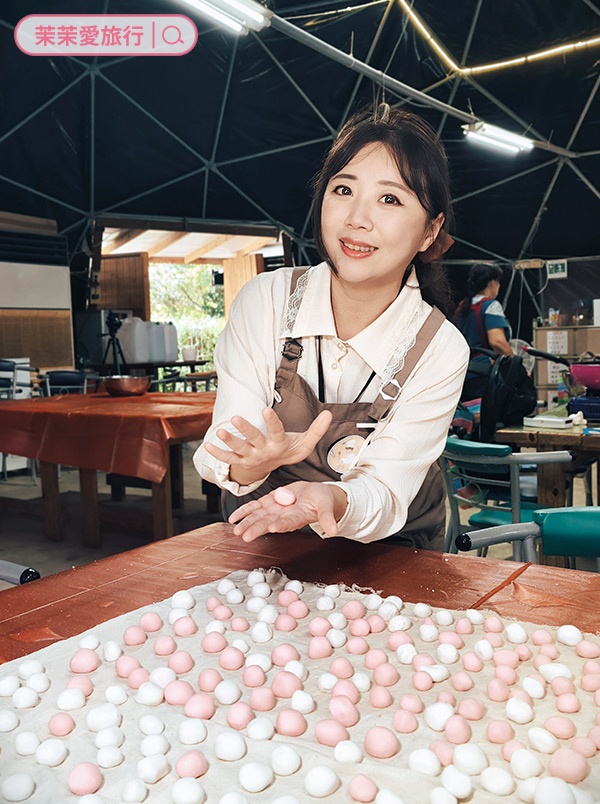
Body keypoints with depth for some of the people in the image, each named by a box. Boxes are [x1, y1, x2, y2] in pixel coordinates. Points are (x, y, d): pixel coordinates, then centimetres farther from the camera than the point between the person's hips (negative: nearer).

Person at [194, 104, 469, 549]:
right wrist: (251, 464, -39)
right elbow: (221, 454, -15)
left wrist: (330, 499, -42)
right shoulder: (265, 300, -15)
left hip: (385, 549, -1)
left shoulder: (441, 351, -18)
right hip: (261, 540, 1)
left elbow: (386, 490, -19)